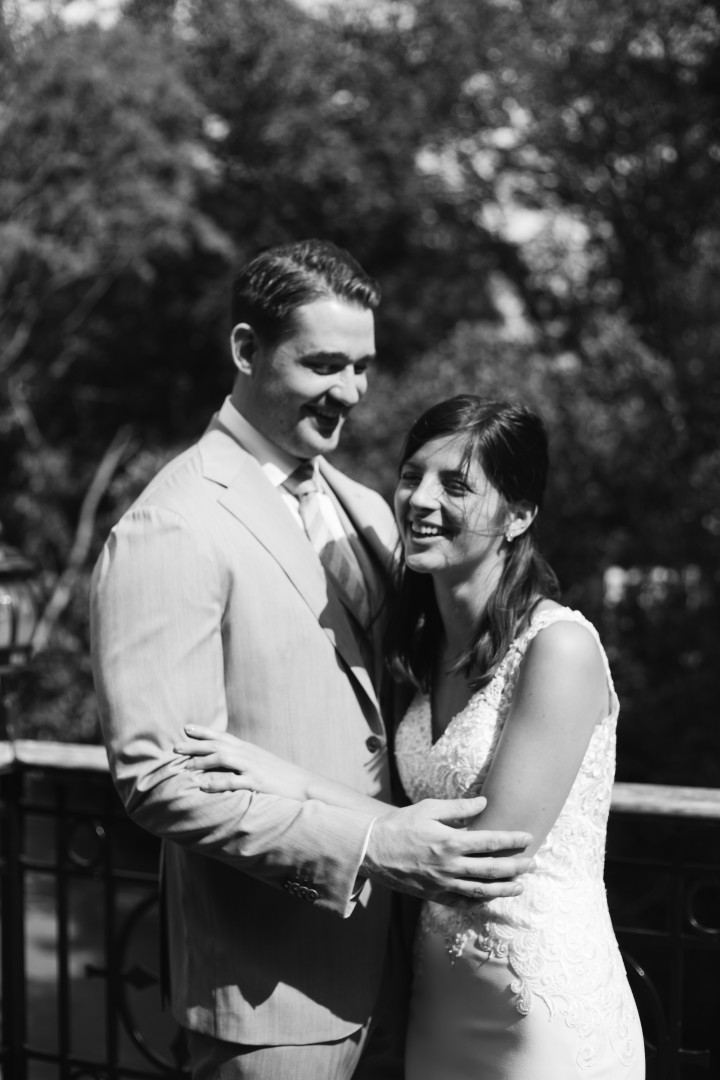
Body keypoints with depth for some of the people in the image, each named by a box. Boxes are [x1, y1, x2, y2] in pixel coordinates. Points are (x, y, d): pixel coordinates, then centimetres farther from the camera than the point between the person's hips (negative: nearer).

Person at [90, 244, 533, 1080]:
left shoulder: (362, 511, 8)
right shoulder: (169, 533, -16)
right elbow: (159, 777, -21)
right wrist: (374, 846, -25)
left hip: (359, 958, 7)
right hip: (265, 981, -7)